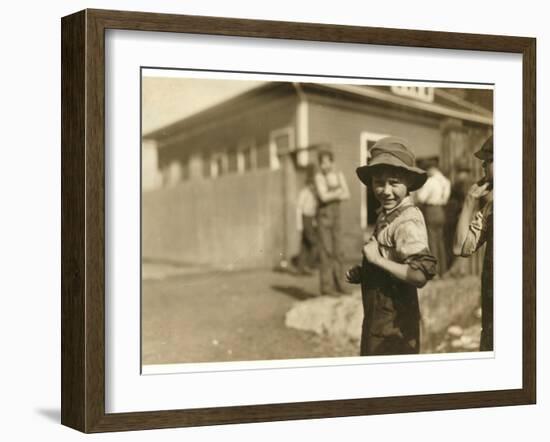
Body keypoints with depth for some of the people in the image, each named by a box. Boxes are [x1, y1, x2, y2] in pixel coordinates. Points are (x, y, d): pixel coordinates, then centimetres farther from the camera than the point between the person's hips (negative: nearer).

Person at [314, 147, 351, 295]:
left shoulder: (339, 175, 7)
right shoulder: (319, 176, -8)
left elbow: (347, 195, 1)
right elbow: (323, 196, -19)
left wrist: (332, 196, -13)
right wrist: (338, 193, -7)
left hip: (336, 215, 5)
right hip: (324, 215, -5)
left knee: (337, 251, 6)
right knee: (326, 251, -7)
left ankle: (339, 284, 10)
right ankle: (326, 286, -5)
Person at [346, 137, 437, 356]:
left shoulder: (408, 221, -20)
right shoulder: (387, 216, 8)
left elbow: (420, 273, -30)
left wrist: (377, 259, -24)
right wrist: (362, 274, 2)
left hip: (395, 325, -9)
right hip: (378, 319, 9)